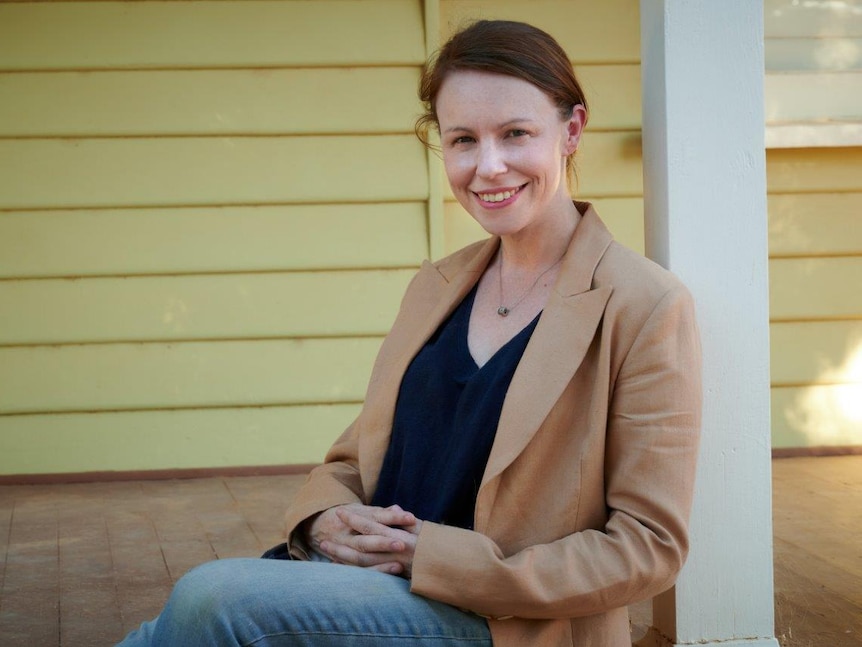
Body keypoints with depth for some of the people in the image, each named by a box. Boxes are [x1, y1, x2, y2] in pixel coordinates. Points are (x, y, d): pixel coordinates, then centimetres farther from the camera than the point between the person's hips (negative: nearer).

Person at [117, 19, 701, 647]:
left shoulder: (647, 306, -7)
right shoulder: (436, 288, 14)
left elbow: (648, 546, -10)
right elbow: (354, 454, 19)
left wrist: (436, 554, -15)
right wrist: (324, 520, -6)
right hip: (369, 580, 5)